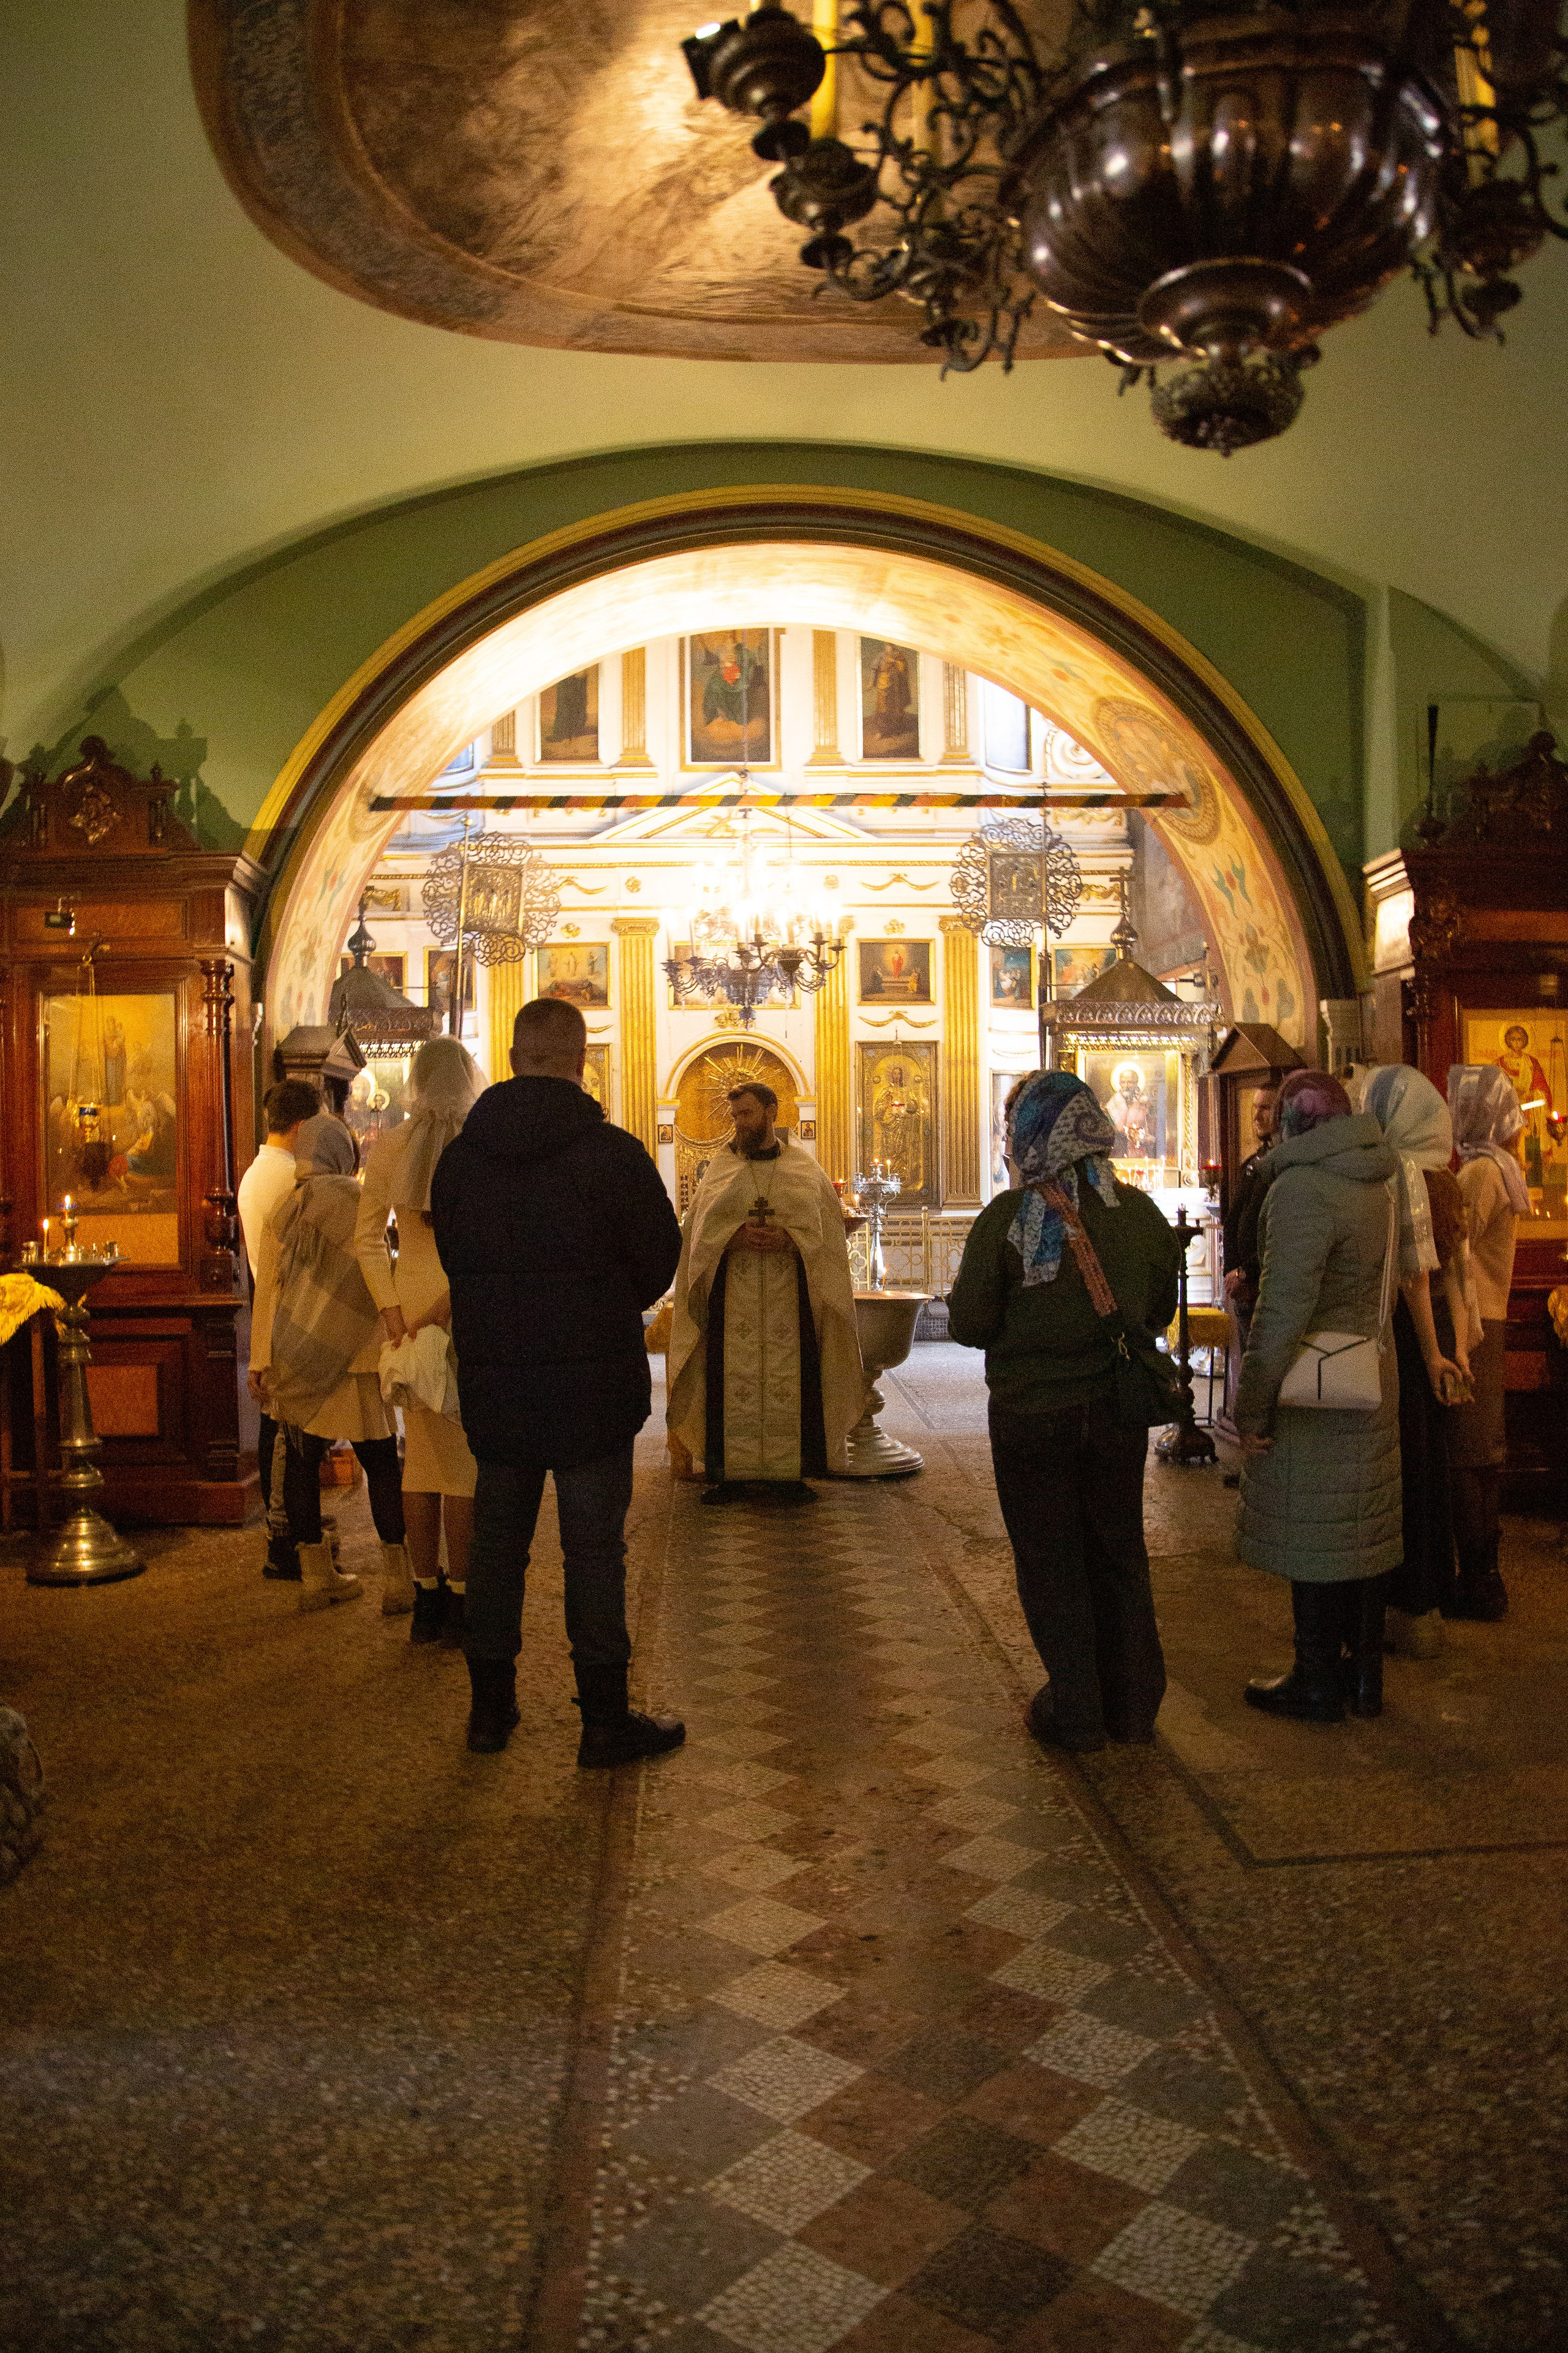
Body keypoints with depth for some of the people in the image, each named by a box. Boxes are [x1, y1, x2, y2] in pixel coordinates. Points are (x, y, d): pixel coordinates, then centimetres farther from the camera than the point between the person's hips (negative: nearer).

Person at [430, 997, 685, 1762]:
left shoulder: (459, 1155, 0)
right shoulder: (615, 1153, -12)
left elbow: (451, 1256, 9)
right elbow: (658, 1266, -4)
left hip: (491, 1379, 4)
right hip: (593, 1382, -4)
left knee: (495, 1540, 15)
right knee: (594, 1548, 4)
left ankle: (491, 1707, 25)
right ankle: (605, 1719, 11)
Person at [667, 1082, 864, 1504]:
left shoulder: (805, 1168, 9)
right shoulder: (720, 1166, 11)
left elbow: (824, 1229, 2)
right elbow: (701, 1228, 3)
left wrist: (787, 1240, -16)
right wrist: (737, 1237, -16)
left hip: (790, 1295, 0)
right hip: (732, 1293, 1)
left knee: (789, 1381, -2)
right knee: (732, 1382, -2)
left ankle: (788, 1473, 5)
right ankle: (729, 1472, 5)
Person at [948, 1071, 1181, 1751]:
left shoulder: (1005, 1219, -16)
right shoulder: (1139, 1210, -5)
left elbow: (968, 1324, -14)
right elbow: (1160, 1310, 6)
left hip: (1032, 1415, -4)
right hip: (1119, 1410, 4)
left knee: (1051, 1564, 10)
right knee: (1119, 1555, 18)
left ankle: (1075, 1713, 18)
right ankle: (1132, 1707, 29)